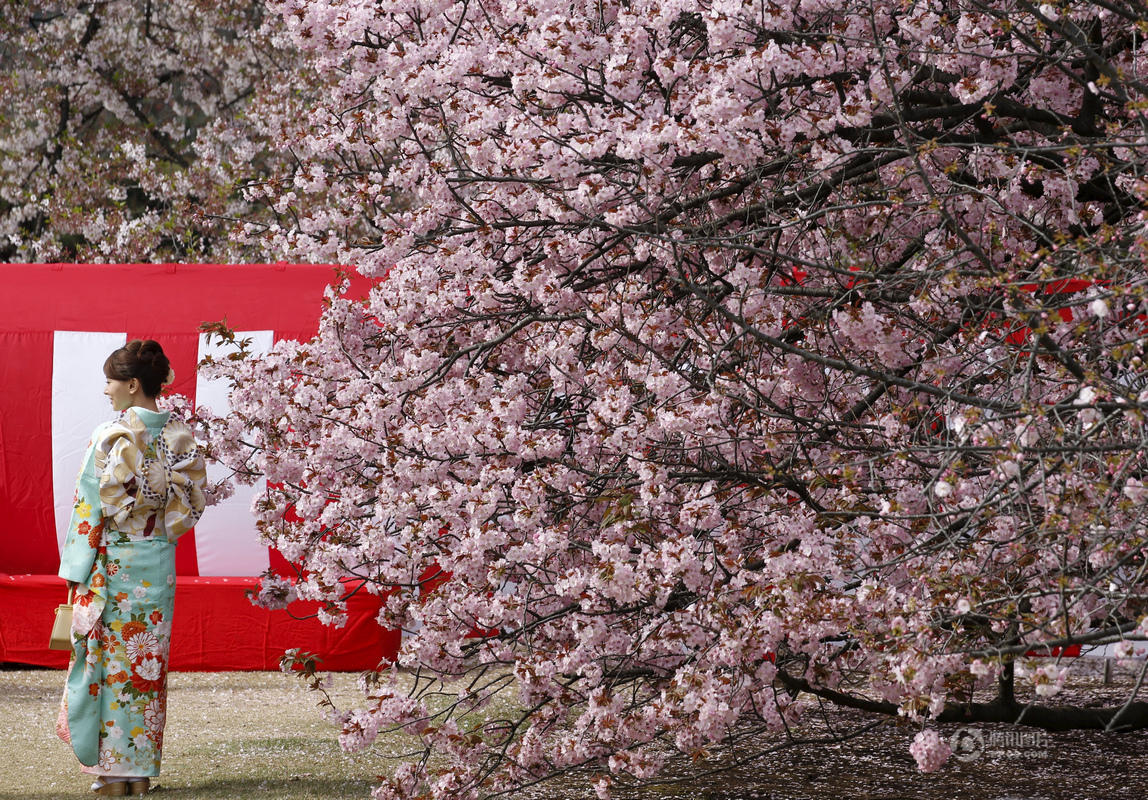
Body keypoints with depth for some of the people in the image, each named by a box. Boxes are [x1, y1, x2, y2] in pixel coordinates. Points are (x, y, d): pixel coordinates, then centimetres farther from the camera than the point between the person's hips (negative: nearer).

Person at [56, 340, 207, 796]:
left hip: (112, 564, -5)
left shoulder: (112, 437, -14)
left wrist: (76, 570, -7)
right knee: (149, 662, 10)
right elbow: (192, 501, 5)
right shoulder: (181, 437, 1)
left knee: (110, 658, 2)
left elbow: (92, 507, -12)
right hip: (159, 564, 5)